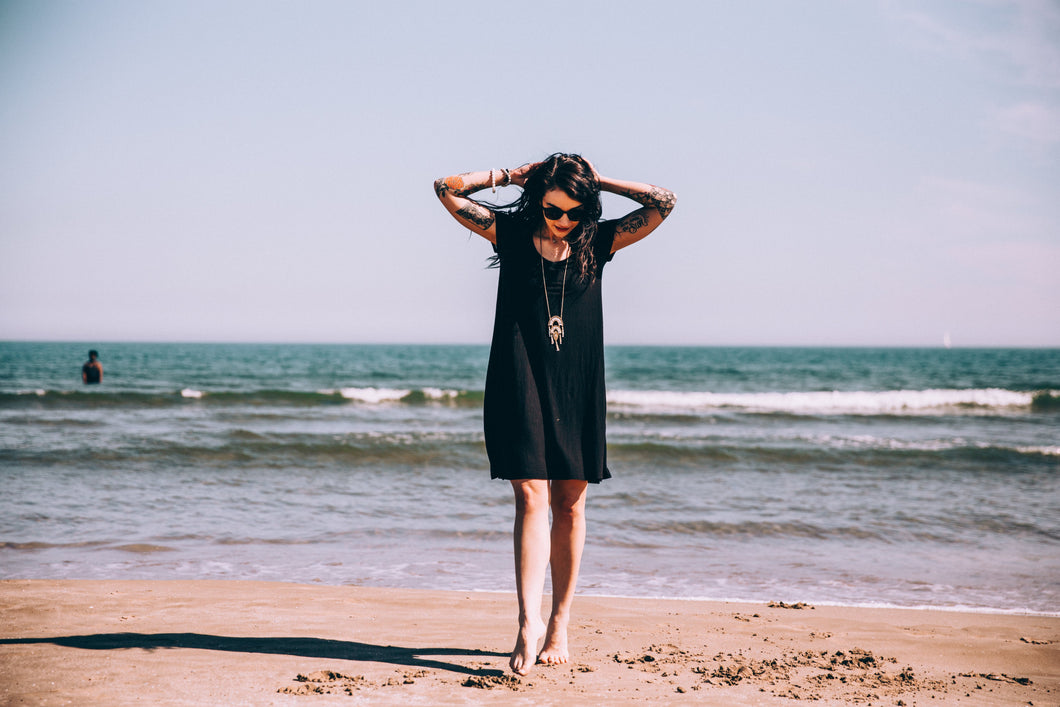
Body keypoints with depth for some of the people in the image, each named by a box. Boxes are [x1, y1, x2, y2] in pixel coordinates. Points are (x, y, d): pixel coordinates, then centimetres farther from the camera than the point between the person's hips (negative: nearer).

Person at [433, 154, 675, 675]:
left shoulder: (597, 242, 3)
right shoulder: (510, 233, 1)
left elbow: (663, 202, -3)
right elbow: (447, 189, -2)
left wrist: (597, 182, 1)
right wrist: (510, 176, 0)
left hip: (577, 389, 2)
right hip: (519, 384, -2)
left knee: (569, 504, 6)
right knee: (531, 497, -12)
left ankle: (560, 623, 15)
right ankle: (529, 623, -16)